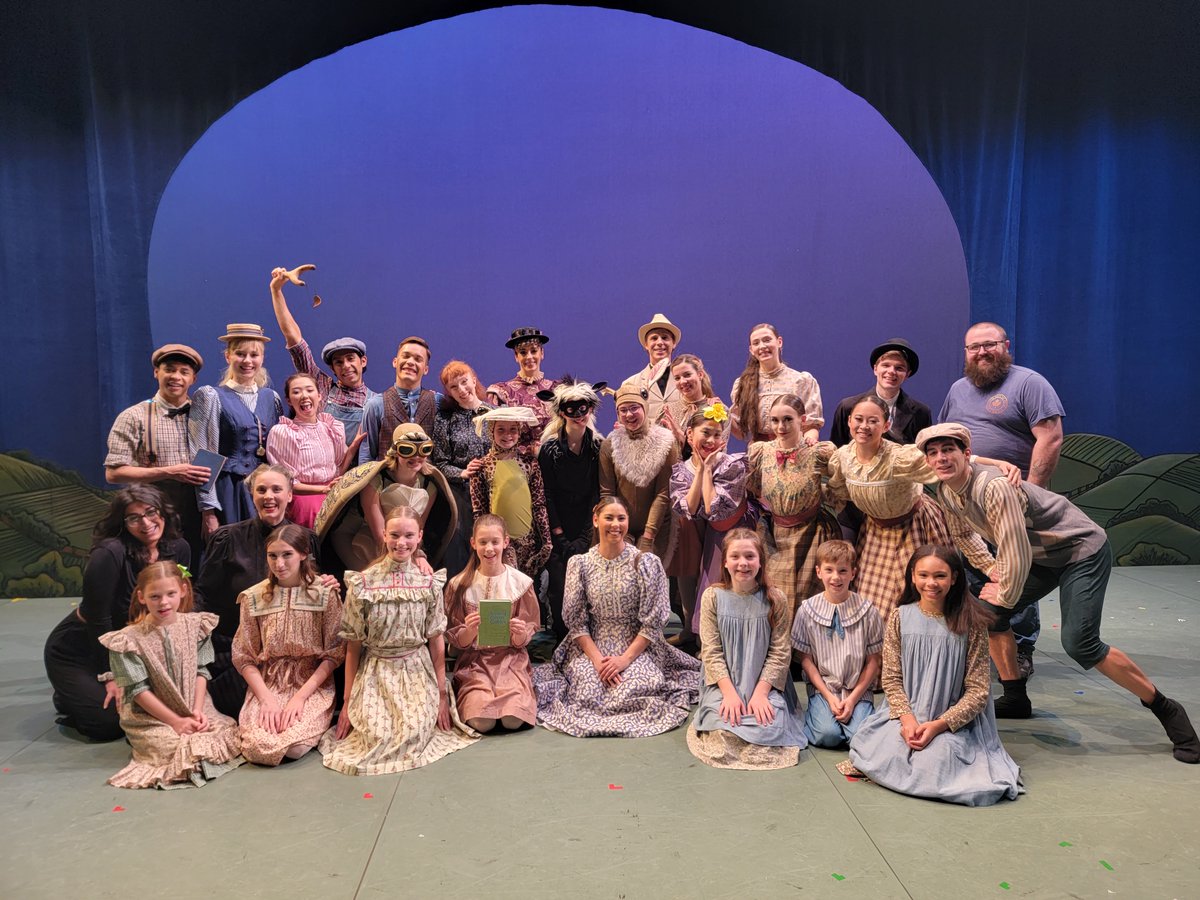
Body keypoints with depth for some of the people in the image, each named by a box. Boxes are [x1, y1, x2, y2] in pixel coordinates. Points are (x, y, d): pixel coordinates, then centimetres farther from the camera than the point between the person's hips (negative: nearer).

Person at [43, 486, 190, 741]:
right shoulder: (110, 553, -29)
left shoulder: (178, 549, -10)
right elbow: (98, 619, -22)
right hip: (75, 651, -6)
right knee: (109, 722, -16)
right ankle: (68, 699, 17)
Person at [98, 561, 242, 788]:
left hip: (194, 711, 3)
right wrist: (176, 721, -15)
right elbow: (139, 690, -11)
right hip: (150, 717, -3)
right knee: (175, 747, -26)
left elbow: (201, 671, 2)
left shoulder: (194, 624, 0)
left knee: (229, 732, -15)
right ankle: (140, 742, 5)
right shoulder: (130, 639, -11)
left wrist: (198, 710, -12)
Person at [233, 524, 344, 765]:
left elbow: (334, 653, -4)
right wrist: (266, 698, -11)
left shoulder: (326, 593, -4)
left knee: (296, 747, -27)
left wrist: (300, 696, -14)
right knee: (259, 747, -24)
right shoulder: (253, 598, 3)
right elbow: (244, 657, 3)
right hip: (267, 683, 2)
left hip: (313, 684, -2)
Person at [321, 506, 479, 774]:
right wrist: (348, 701, 3)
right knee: (377, 735, -21)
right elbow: (353, 646, 0)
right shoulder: (362, 583, -6)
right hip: (375, 672, 0)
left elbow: (437, 641, 3)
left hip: (417, 671, 1)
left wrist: (442, 694, 3)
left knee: (415, 731, -22)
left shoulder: (429, 583, -2)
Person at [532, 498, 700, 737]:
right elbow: (575, 622, 0)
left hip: (637, 648, -1)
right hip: (592, 647, 1)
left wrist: (625, 658, -15)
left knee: (633, 693, -27)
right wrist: (597, 659, -13)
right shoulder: (579, 564, 2)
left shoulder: (646, 563, -4)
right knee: (589, 693, -25)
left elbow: (653, 622, -6)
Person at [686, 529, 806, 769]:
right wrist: (729, 693, -17)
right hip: (723, 683, 0)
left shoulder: (776, 601, -3)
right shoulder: (712, 597, -3)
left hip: (765, 684, 0)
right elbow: (711, 652, -6)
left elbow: (779, 653, -4)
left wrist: (760, 693, -16)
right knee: (724, 728, -24)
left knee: (769, 726, -25)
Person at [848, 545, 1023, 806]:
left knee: (932, 762, -27)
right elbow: (891, 679, 0)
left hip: (954, 720, -2)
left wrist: (939, 725, -17)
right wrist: (907, 719, -16)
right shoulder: (900, 617, -1)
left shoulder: (971, 624, -7)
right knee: (884, 755, -24)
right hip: (905, 713, 2)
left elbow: (977, 690, -7)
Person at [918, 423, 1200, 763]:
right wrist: (991, 569, 5)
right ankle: (1015, 699, 19)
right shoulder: (945, 492, -4)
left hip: (1083, 549, -9)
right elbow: (963, 534, 16)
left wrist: (1006, 595, -15)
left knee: (1079, 643, -18)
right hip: (1042, 556, 9)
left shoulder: (994, 486, -32)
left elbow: (1016, 554, -32)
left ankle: (1166, 710, 1)